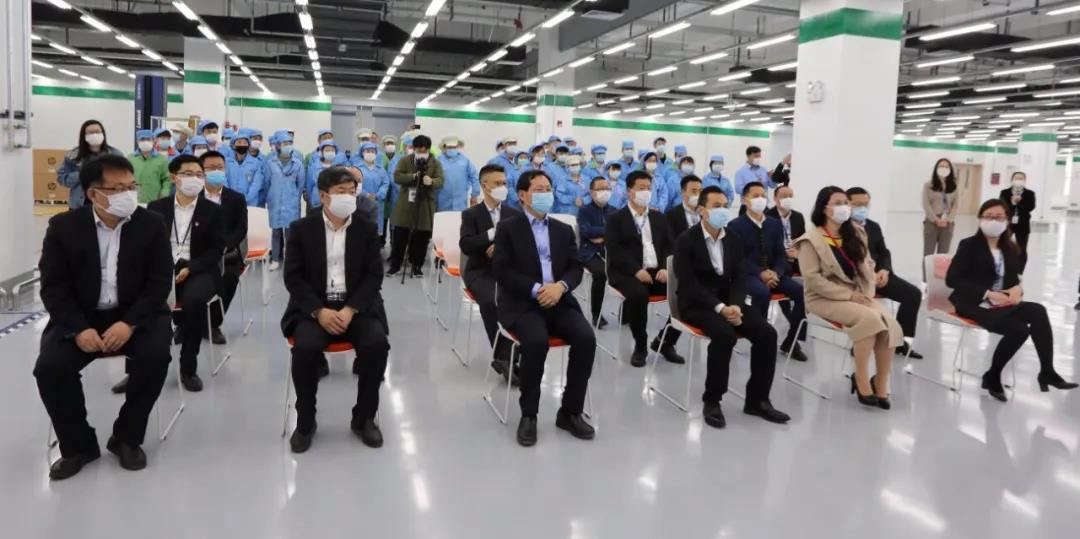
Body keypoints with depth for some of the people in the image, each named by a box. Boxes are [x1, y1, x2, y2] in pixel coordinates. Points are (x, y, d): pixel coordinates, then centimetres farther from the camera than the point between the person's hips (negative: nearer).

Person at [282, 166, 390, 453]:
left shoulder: (367, 229, 4)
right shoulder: (301, 228, 2)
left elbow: (374, 276, -1)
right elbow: (293, 278, -3)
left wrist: (350, 310, -16)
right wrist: (319, 311, -18)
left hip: (357, 306, 1)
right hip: (313, 307, -1)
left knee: (377, 344, -27)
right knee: (306, 347, -30)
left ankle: (364, 418, -4)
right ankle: (305, 421, -6)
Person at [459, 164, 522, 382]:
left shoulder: (515, 214, 13)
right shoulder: (470, 214, 3)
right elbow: (466, 246, -12)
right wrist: (494, 233, -20)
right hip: (481, 271, -3)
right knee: (491, 301, -34)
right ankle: (503, 356, -25)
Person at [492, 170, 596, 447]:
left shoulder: (564, 230, 18)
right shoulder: (508, 228, 4)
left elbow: (576, 268, 9)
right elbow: (502, 271, -7)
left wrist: (560, 286, -13)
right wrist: (536, 289, -18)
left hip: (559, 300, 4)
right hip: (522, 303, -4)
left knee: (586, 338, -22)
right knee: (537, 341, -33)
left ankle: (571, 411, -6)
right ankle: (528, 415, -14)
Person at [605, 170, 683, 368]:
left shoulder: (659, 217, 20)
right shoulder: (616, 219, 4)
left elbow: (670, 246, 13)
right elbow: (614, 250, -9)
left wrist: (666, 268, -8)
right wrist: (636, 270, -22)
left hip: (657, 271, 5)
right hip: (627, 273, -4)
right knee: (639, 294, -37)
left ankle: (665, 341, 0)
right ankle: (640, 346, -13)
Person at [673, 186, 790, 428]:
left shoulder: (734, 240, 10)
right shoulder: (686, 241, -8)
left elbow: (739, 279, 5)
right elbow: (689, 284, -15)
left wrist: (735, 305, -16)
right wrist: (719, 308, -25)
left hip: (728, 302, 6)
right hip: (696, 304, -6)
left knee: (767, 333, -17)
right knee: (724, 334, -34)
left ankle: (757, 399, -3)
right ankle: (712, 401, -19)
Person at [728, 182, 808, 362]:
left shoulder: (775, 224, 12)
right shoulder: (736, 225, -3)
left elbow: (781, 254, 9)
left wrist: (775, 272, -12)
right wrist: (760, 273, -21)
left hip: (773, 273, 5)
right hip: (748, 274, -5)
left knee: (802, 291, -18)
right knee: (762, 292, -37)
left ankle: (791, 341, -4)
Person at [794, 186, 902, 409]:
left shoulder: (855, 234, 14)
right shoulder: (811, 240, -7)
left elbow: (868, 266, 12)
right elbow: (813, 279, -14)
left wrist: (866, 294, -6)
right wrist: (848, 295, -17)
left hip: (858, 296, 6)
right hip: (825, 299, -6)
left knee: (890, 323, -22)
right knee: (869, 318, -31)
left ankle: (881, 385, -12)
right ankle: (861, 379, -17)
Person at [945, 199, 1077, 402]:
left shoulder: (1011, 249, 12)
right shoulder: (969, 245, -5)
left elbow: (1013, 279, 18)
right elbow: (952, 279, -13)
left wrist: (1017, 288, -10)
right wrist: (988, 294, -21)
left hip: (1002, 303, 5)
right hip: (974, 304, -5)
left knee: (1038, 311, -24)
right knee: (1018, 329, -27)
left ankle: (1047, 371, -16)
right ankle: (992, 377, -6)